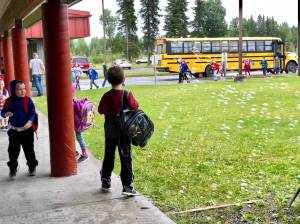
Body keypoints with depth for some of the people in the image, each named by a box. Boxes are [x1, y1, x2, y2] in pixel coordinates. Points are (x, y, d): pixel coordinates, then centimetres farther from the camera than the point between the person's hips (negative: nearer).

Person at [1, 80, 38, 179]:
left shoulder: (28, 100, -7)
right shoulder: (9, 101, -3)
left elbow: (32, 113, -8)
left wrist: (30, 121, -26)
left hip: (27, 129, -1)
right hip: (14, 130, 1)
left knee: (29, 149, 6)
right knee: (13, 150, 2)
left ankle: (32, 167, 23)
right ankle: (13, 169, 15)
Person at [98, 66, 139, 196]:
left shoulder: (106, 96, -6)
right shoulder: (127, 95, -15)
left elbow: (101, 110, 4)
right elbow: (135, 106, -7)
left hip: (109, 131, 3)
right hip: (124, 130, -3)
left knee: (108, 157, 16)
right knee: (126, 158, 2)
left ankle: (105, 182, 26)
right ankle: (127, 186, -1)